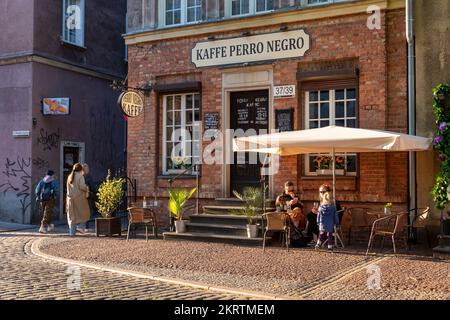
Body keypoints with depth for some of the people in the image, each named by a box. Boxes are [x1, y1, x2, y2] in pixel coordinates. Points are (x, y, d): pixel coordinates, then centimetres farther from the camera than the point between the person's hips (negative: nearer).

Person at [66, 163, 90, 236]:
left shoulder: (70, 177, 11)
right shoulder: (80, 176, -8)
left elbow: (68, 188, 14)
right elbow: (82, 186, -16)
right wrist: (86, 189, 2)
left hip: (70, 197, 6)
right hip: (79, 197, -6)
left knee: (72, 215, 9)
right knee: (82, 213, 9)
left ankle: (72, 231, 8)